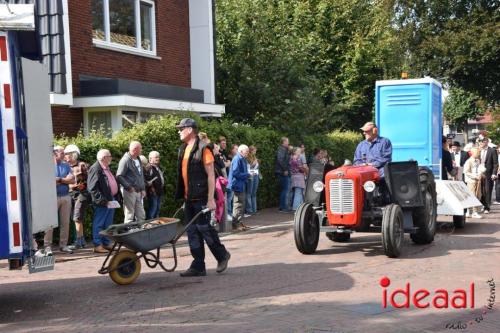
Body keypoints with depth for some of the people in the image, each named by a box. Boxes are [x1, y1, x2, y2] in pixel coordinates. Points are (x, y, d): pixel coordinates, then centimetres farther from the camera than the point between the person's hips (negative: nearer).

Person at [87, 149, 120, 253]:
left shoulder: (107, 168, 17)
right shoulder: (95, 169, -14)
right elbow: (92, 188, -20)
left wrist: (115, 197, 14)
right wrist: (102, 200, -22)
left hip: (111, 201, 10)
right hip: (102, 202, -10)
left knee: (108, 224, 15)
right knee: (98, 224, -2)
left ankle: (106, 243, 23)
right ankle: (97, 245, 3)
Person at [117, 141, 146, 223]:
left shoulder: (138, 159, 13)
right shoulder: (125, 160, -13)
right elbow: (119, 176, -17)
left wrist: (143, 189, 13)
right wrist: (129, 187, -21)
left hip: (138, 191, 8)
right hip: (129, 191, -8)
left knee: (141, 216, 12)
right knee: (129, 216, -1)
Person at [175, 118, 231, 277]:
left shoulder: (203, 149, -11)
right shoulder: (183, 149, 14)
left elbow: (211, 175, -14)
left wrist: (211, 199, -17)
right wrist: (183, 197, 18)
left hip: (201, 198, -8)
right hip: (189, 198, 8)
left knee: (203, 227, -4)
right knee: (192, 231, 8)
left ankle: (222, 255, 18)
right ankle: (198, 267, 14)